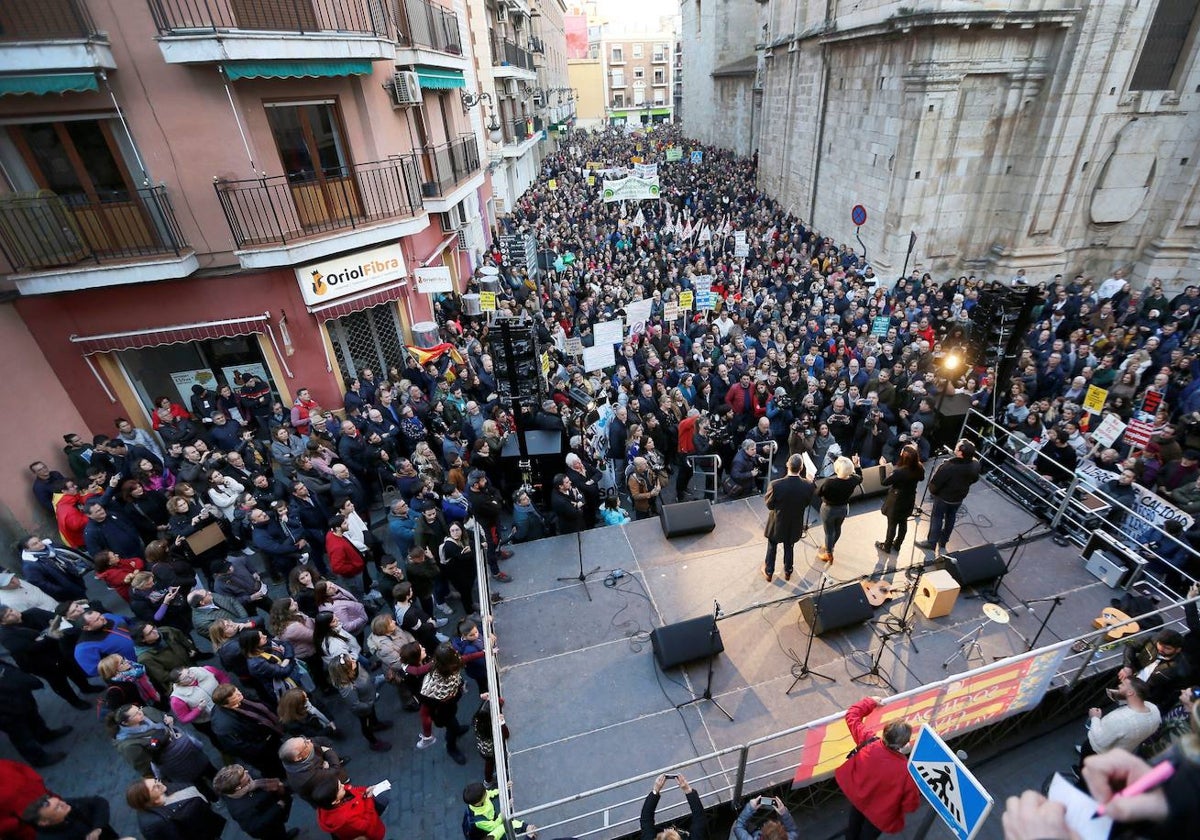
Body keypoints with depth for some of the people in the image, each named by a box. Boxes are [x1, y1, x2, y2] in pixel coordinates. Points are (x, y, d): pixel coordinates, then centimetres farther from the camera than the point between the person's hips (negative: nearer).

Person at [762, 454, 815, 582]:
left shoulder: (776, 485, -34)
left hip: (777, 523, -2)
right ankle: (788, 572, 49)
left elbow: (769, 504, -18)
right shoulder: (809, 486, -26)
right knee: (789, 547, 28)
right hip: (795, 524, 2)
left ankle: (769, 572, 43)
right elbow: (807, 502, -6)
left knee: (772, 547, 24)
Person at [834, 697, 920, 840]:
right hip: (880, 815, -3)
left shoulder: (868, 740, -34)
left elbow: (852, 715, -16)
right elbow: (910, 806, -23)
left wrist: (871, 702, -2)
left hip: (857, 797, 3)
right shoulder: (906, 771, -39)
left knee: (854, 827, 35)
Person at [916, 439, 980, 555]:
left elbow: (936, 482, -24)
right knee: (950, 518, 23)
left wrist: (932, 491, -4)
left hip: (943, 497, -5)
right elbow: (974, 479, 3)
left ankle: (932, 542, 27)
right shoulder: (975, 465, -17)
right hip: (959, 498, 6)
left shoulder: (949, 466, -36)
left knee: (936, 518, 13)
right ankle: (943, 542, 39)